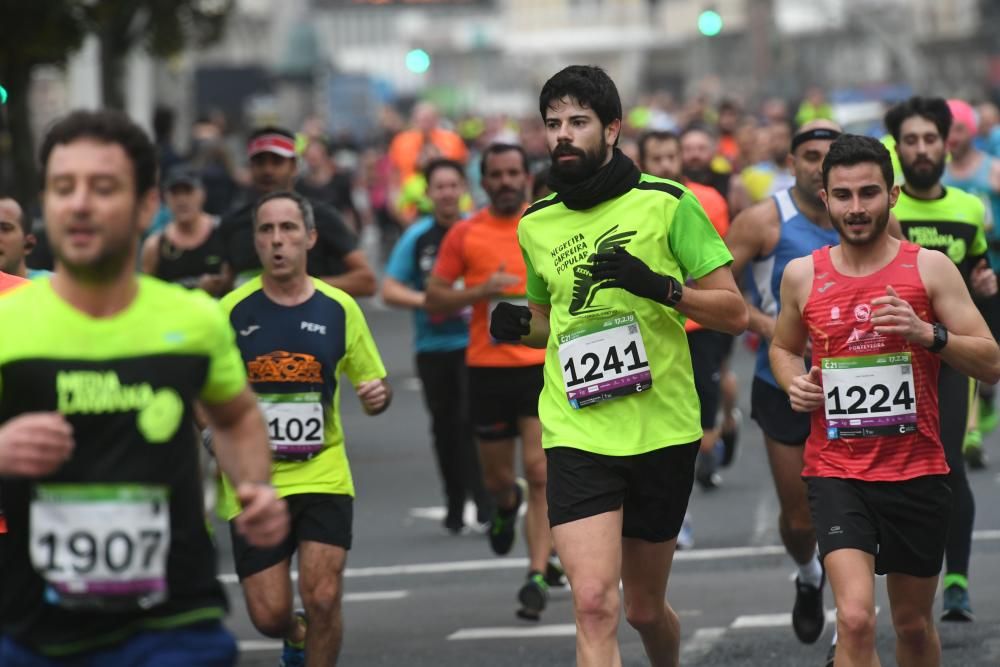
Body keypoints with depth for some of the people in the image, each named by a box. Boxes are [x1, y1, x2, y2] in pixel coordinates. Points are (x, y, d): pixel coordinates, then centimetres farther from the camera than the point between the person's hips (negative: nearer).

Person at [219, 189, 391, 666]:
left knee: (322, 599, -13)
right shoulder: (231, 312, -3)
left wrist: (377, 396, -10)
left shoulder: (339, 309, 2)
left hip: (322, 474, 0)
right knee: (269, 615, -1)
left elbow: (371, 384, 12)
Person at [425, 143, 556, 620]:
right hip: (487, 367, 1)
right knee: (496, 477, 12)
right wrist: (481, 291, -15)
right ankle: (507, 505, 49)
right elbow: (435, 300, 1)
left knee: (540, 472, -12)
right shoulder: (465, 235, 2)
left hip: (543, 363, -1)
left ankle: (538, 576, -11)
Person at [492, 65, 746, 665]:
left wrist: (661, 287, -21)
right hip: (577, 434, 1)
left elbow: (734, 312, -5)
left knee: (645, 608, 13)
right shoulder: (536, 224, 8)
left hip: (662, 431, -1)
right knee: (595, 602, -17)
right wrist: (520, 325, 2)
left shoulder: (667, 203, -3)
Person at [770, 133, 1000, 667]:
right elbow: (783, 348, 22)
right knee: (855, 619, -20)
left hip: (916, 471, 1)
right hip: (836, 472, 0)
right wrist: (794, 383, 0)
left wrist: (929, 334, -21)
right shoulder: (802, 276, 3)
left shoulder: (929, 269, -3)